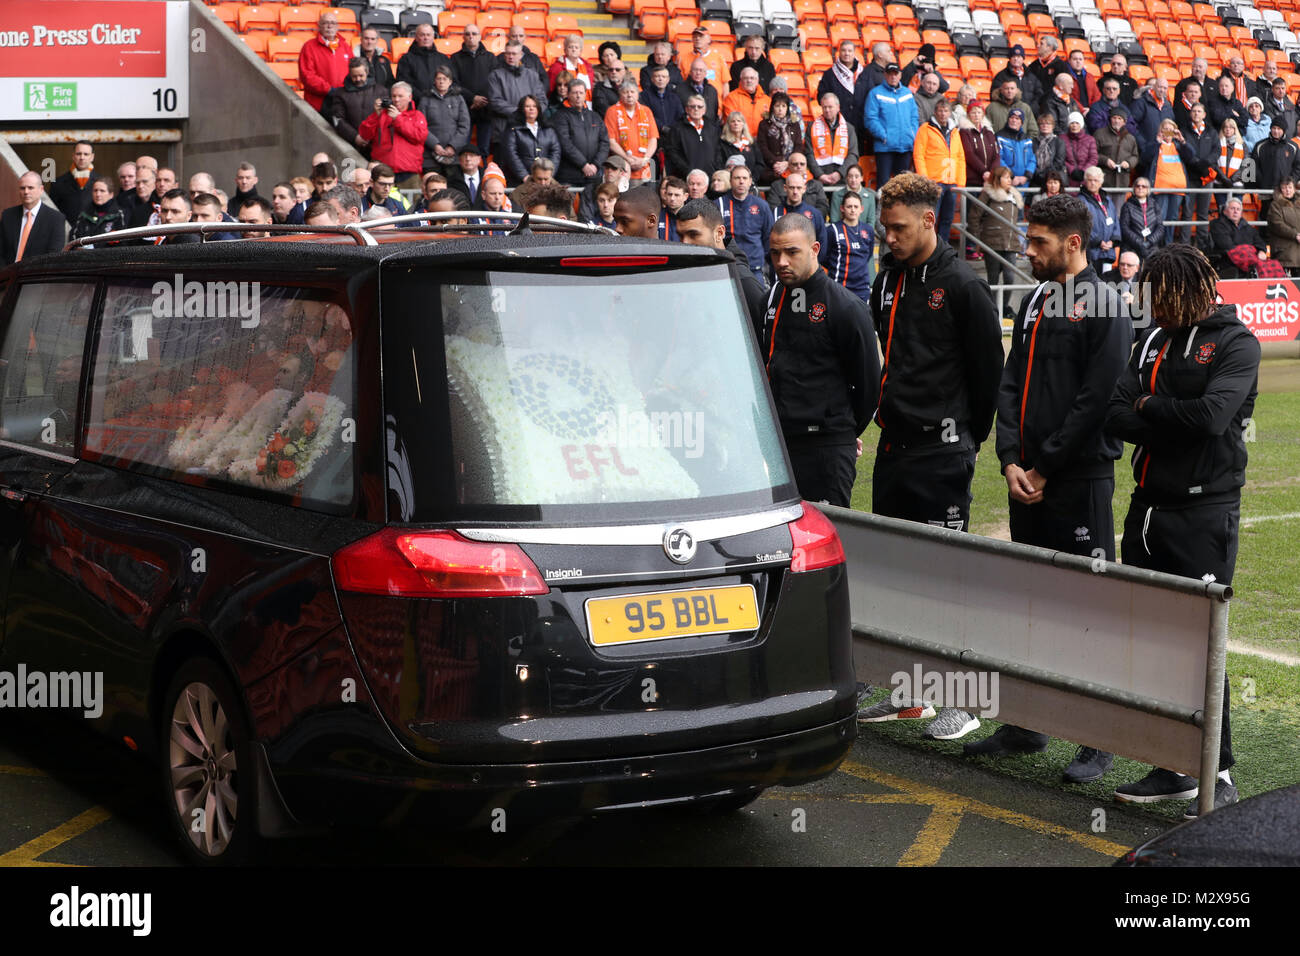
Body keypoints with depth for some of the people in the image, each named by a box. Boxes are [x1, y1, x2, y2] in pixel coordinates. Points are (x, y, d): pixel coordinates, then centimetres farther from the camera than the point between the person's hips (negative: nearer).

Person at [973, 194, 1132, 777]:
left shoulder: (1104, 307, -9)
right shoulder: (1035, 303, 15)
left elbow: (1097, 400, -15)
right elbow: (1011, 386, 12)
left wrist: (1046, 467, -13)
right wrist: (1011, 459, -1)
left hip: (1080, 480, -8)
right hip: (1027, 481, 8)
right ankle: (1026, 725, 23)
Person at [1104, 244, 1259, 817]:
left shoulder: (1236, 344, -4)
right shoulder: (1155, 341, 14)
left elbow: (1213, 415, -19)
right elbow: (1115, 420, 4)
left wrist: (1148, 409, -5)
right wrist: (1177, 420, -12)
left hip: (1205, 515, -6)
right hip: (1148, 510, 6)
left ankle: (1219, 775, 3)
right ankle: (1173, 769, 17)